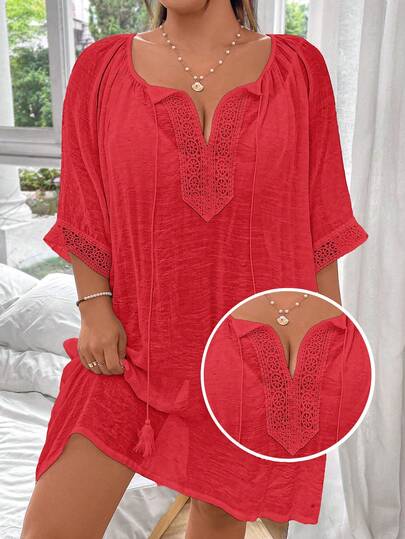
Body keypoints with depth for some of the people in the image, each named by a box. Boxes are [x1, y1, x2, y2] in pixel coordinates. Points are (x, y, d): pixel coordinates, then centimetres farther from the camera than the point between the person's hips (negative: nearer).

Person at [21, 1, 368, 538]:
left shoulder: (298, 66, 1)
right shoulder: (101, 67, 2)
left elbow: (320, 215, 3)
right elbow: (85, 207, 5)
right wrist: (95, 306, -5)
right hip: (136, 340, 1)